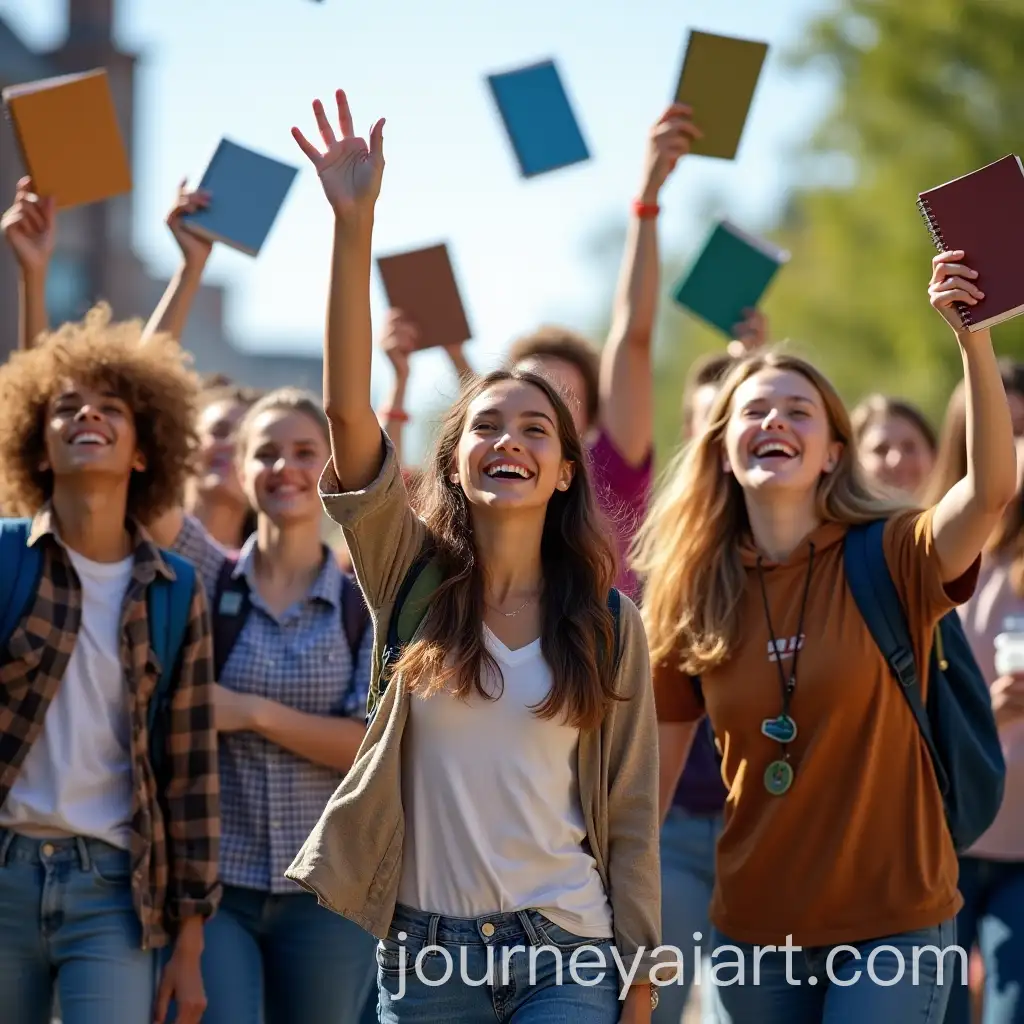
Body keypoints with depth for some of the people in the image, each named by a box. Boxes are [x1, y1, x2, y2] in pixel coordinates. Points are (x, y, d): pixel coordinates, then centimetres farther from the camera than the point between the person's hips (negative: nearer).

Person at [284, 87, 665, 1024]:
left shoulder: (609, 625, 2)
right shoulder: (412, 579, 0)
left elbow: (629, 811, 5)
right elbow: (347, 410, -12)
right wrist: (355, 226, -21)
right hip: (425, 946, 1)